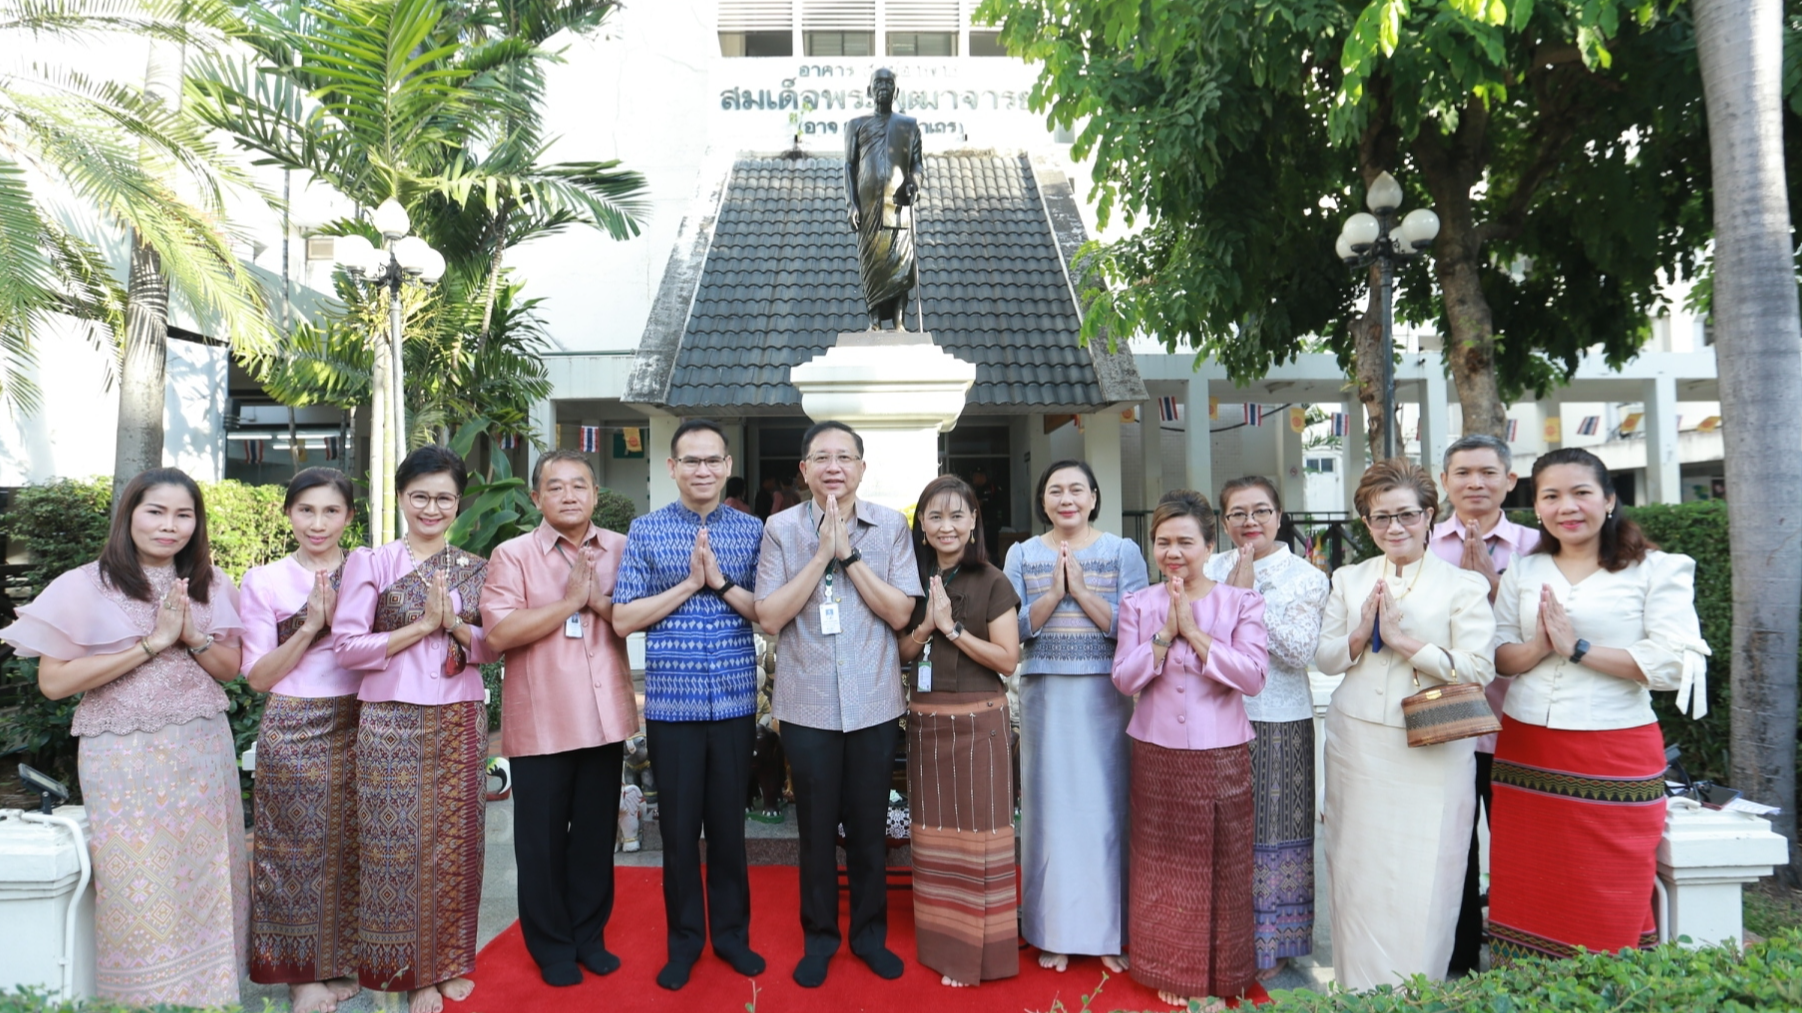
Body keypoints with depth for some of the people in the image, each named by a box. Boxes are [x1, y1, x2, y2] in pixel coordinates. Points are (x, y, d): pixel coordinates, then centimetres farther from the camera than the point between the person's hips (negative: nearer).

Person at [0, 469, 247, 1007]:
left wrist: (193, 636, -11)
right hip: (124, 758, -3)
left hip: (204, 751, 3)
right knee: (140, 893, 3)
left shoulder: (210, 585, 6)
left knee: (206, 884, 10)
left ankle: (208, 990, 26)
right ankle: (146, 996, 22)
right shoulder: (85, 587, -5)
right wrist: (153, 642, -16)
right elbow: (53, 681, -11)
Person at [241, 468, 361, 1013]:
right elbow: (257, 676, -3)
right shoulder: (264, 581, 0)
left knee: (348, 844, 8)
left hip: (354, 726, 2)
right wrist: (310, 626, -14)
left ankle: (341, 960, 25)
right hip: (292, 731, -1)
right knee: (297, 846, 5)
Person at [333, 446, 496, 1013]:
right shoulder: (370, 563, -2)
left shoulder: (475, 568, 7)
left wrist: (455, 625, -12)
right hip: (394, 722, -3)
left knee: (455, 841, 10)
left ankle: (450, 961, 26)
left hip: (461, 721, 3)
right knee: (399, 842, 3)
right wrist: (421, 626, -15)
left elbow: (493, 648, 7)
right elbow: (346, 646, -8)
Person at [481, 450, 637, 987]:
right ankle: (551, 946, 27)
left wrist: (599, 600, -15)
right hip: (540, 721, -3)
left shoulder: (621, 550, 4)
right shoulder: (512, 554, -6)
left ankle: (590, 935, 31)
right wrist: (569, 601, -17)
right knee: (543, 838, 10)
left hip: (604, 716, 3)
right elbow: (499, 632, -17)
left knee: (597, 833, 14)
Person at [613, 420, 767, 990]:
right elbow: (623, 620, -4)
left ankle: (732, 932, 28)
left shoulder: (752, 531, 4)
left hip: (735, 701, 1)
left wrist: (721, 582, -14)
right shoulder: (646, 530, 1)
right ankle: (684, 939, 26)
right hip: (671, 702, -1)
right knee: (679, 825, 9)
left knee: (729, 821, 11)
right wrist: (688, 584, -13)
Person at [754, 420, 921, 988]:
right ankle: (819, 937, 31)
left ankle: (871, 933, 32)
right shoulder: (782, 529, -3)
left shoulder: (890, 526, -1)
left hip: (874, 703, 1)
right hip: (807, 704, 0)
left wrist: (848, 554, -15)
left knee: (870, 828, 13)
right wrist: (821, 553, -16)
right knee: (816, 830, 12)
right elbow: (769, 616, -9)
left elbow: (900, 612, -7)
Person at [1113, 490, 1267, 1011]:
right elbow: (1124, 678, -4)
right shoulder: (1138, 604, 3)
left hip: (1221, 755, -1)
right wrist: (1166, 633, -14)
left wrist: (1194, 632, -17)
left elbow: (1253, 676, -13)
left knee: (1219, 867, 7)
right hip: (1157, 753, 2)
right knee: (1162, 865, 10)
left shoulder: (1241, 602, -2)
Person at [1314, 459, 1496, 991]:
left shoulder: (1463, 585, -2)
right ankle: (1358, 991, 25)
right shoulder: (1349, 579, 9)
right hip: (1356, 745, 3)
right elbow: (1324, 657, 9)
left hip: (1431, 752, -3)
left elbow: (1478, 668, -11)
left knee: (1420, 882, 0)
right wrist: (1360, 635, -10)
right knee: (1358, 873, 10)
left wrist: (1403, 640, -16)